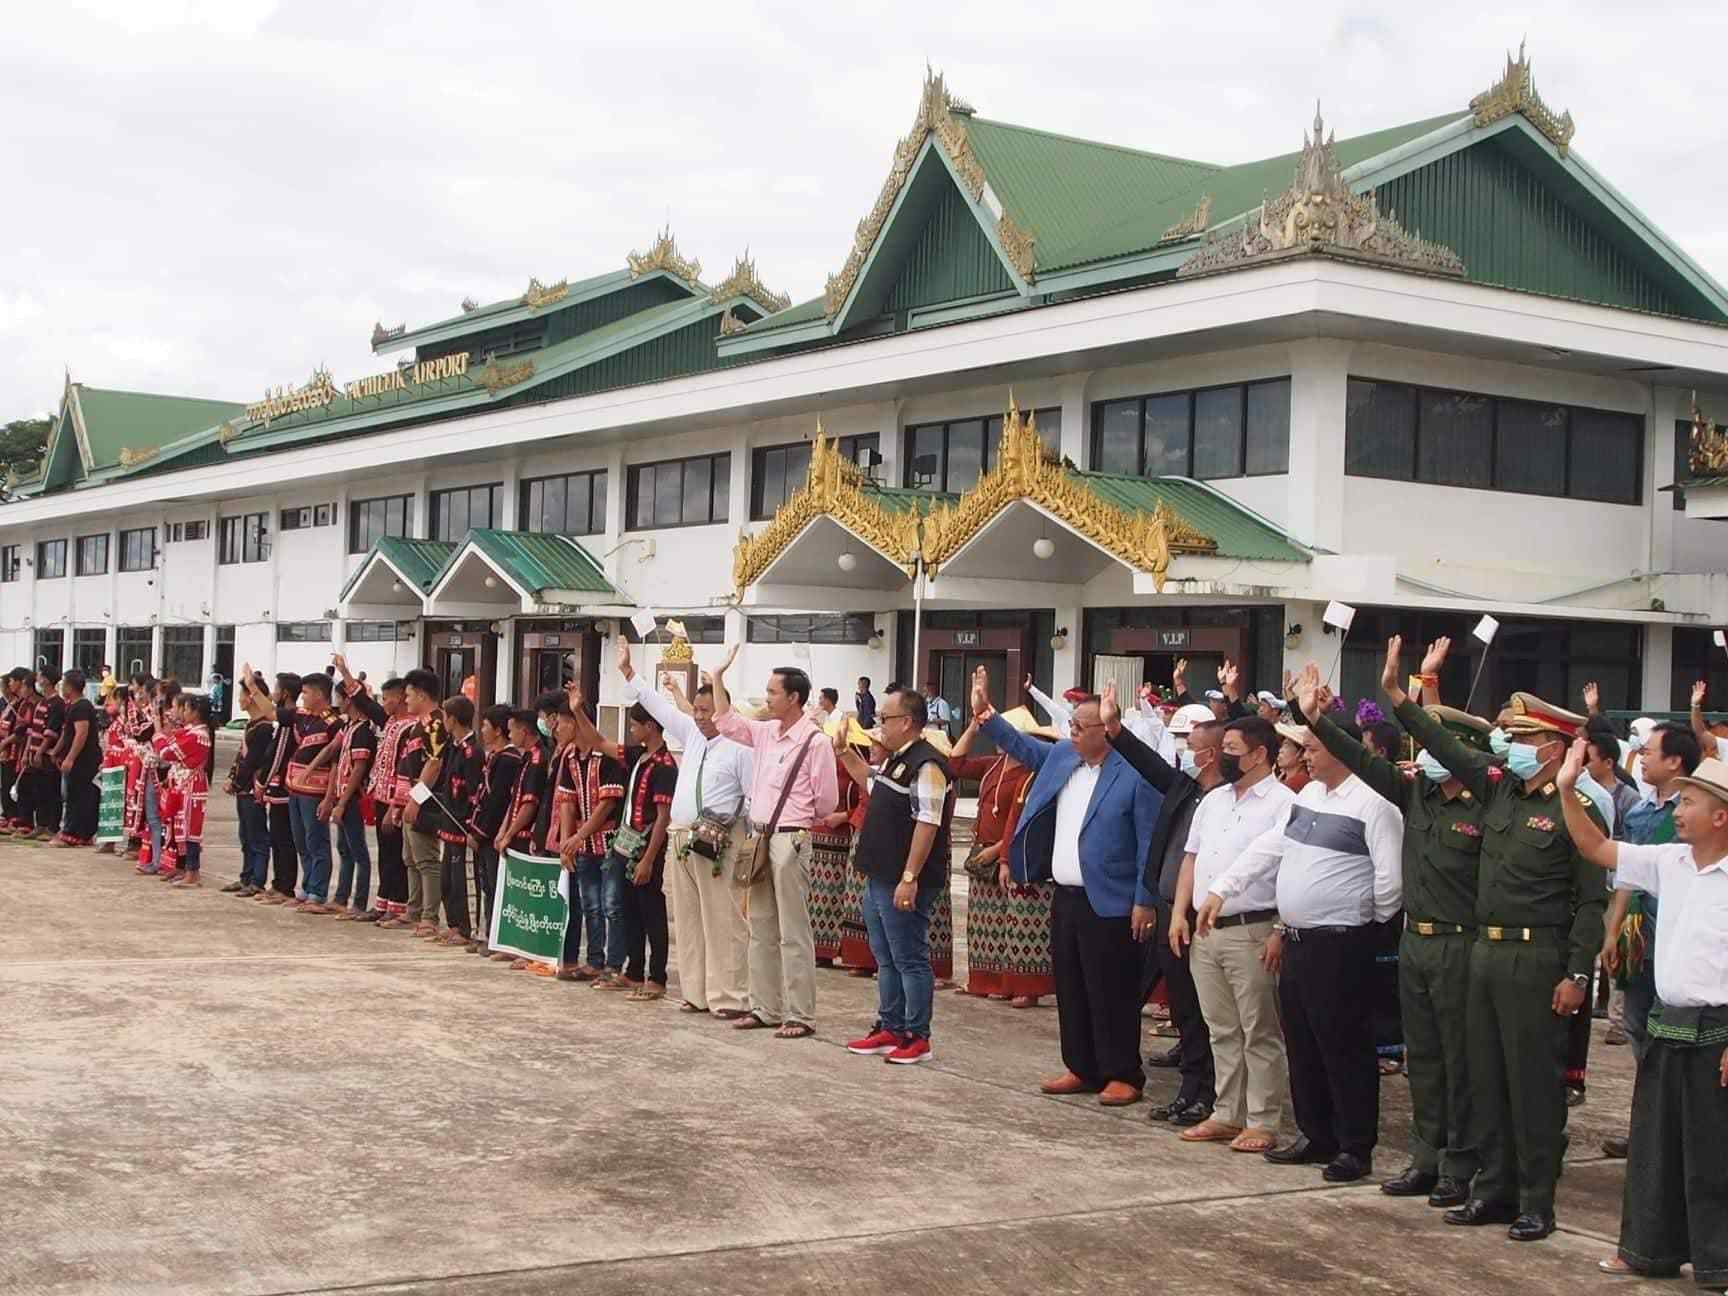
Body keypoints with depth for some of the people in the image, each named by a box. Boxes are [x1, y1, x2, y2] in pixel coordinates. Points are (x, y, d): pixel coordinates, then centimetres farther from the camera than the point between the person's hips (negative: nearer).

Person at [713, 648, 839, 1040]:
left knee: (793, 934, -4)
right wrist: (718, 678, 15)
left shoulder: (814, 741, -11)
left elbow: (827, 801, -8)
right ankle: (764, 1008, 20)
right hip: (759, 838, 8)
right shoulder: (766, 733, 9)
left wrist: (799, 820, 7)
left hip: (790, 841, -8)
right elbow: (727, 722, 19)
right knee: (761, 930, 12)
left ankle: (799, 1016, 1)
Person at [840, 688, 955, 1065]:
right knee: (886, 959, 16)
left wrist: (909, 878, -25)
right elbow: (872, 783, 36)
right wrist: (843, 753, 29)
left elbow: (927, 824, -23)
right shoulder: (896, 760, 14)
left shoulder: (927, 765, -18)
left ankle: (917, 1037, 6)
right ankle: (889, 1029, 26)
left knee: (909, 960, -2)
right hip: (879, 878, 10)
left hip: (903, 883, -10)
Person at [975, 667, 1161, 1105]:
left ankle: (1123, 1076, 9)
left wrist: (1145, 902, -16)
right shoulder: (1060, 757, 8)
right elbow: (1021, 746, 26)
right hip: (1065, 897, 8)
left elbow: (1150, 844, -14)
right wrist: (985, 714, 15)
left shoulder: (1135, 775, -14)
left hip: (1109, 903, -8)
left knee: (1111, 994, -1)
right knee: (1070, 990, 13)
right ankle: (1081, 1069, 24)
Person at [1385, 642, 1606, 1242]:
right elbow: (1449, 749, 14)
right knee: (1487, 1076, 12)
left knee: (1533, 1081, -1)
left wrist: (1577, 974, -15)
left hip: (1536, 958, -7)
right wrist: (1397, 696, 8)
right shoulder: (1499, 790, 9)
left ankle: (1537, 1202, 8)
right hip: (1486, 950, 7)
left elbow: (1592, 900, -11)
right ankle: (1494, 1190, 22)